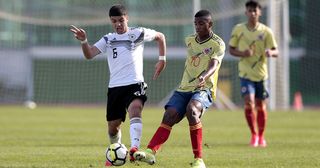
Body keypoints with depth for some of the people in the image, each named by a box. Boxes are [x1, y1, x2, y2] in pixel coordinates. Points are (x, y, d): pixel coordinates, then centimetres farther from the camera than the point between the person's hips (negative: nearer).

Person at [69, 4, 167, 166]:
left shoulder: (138, 33, 6)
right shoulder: (108, 39, 11)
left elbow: (160, 36, 20)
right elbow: (89, 54, -2)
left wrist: (162, 60, 11)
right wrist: (83, 41, -22)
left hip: (135, 84, -4)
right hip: (115, 86, 4)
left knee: (135, 110, -33)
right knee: (113, 126, 10)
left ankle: (134, 149, -49)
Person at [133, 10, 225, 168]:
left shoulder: (218, 44, -4)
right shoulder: (189, 40, 15)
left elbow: (213, 65, -22)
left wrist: (203, 77, -41)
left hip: (204, 89, -6)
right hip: (184, 88, 6)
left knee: (192, 109, -35)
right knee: (169, 115, -19)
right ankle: (150, 152, -31)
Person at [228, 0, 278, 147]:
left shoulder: (266, 31, -3)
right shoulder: (238, 29, -1)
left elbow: (276, 52, -3)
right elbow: (231, 49, 6)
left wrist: (270, 52, -28)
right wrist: (242, 53, -15)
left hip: (261, 74, 1)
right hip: (245, 73, -1)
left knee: (261, 105, 8)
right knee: (248, 102, -16)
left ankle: (261, 136, 26)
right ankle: (254, 135, 1)